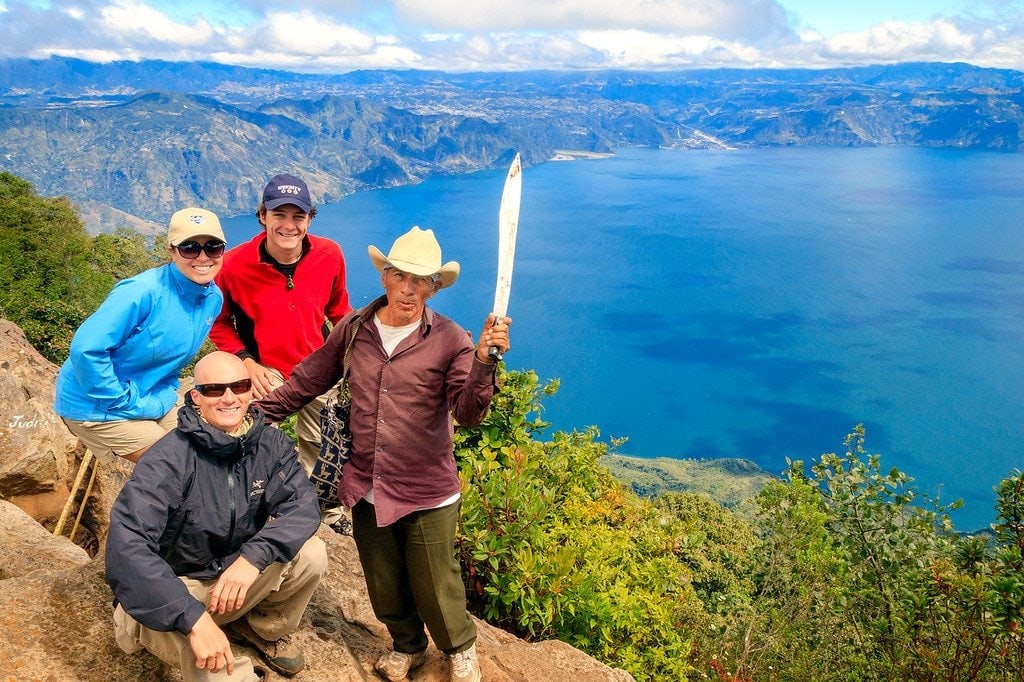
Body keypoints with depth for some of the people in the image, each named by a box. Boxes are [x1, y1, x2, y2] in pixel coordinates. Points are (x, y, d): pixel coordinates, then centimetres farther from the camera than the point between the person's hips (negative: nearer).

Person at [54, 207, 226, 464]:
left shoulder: (213, 299, -2)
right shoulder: (143, 292, -26)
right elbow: (86, 350, -28)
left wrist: (164, 395, 3)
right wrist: (127, 402, -22)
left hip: (152, 399, 8)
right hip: (96, 407, -7)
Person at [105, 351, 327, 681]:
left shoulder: (272, 444, -8)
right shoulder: (169, 459, -25)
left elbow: (303, 505, -18)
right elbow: (126, 547, -35)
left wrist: (253, 556, -37)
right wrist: (193, 618, -44)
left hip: (238, 573, 6)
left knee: (311, 553, -18)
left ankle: (266, 629, 11)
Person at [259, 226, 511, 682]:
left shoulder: (449, 341, -13)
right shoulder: (353, 329, -2)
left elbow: (469, 413, -21)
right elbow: (306, 381, 9)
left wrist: (483, 362, -36)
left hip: (428, 495, -3)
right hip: (366, 491, 4)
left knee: (434, 588, 12)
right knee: (384, 589, 21)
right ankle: (407, 645, 51)